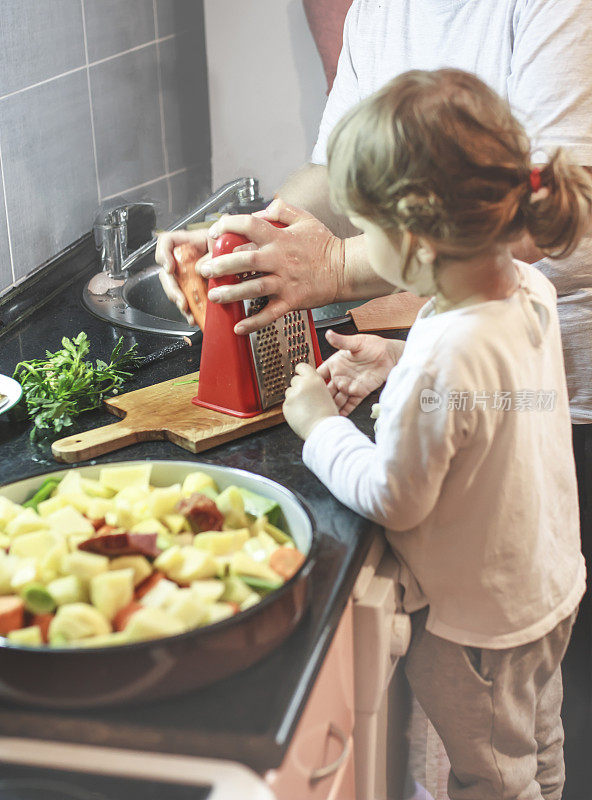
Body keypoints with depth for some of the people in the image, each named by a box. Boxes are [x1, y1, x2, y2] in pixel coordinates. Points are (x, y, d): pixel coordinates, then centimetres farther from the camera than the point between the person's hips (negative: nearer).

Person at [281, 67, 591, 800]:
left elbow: (391, 500, -25)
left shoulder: (444, 356, -37)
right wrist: (400, 366, 0)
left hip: (475, 620, -8)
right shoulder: (530, 292, -12)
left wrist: (320, 425, -12)